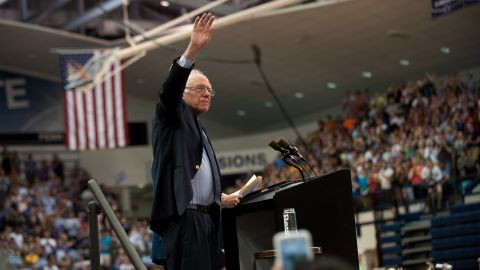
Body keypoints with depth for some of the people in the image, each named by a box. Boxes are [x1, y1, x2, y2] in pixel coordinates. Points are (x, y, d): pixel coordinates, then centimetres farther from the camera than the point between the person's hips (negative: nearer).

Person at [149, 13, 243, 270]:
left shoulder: (200, 131, 27)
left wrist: (221, 198, 19)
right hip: (182, 217, -9)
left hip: (205, 217, 9)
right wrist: (192, 50, -28)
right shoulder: (173, 117, 4)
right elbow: (169, 91, -18)